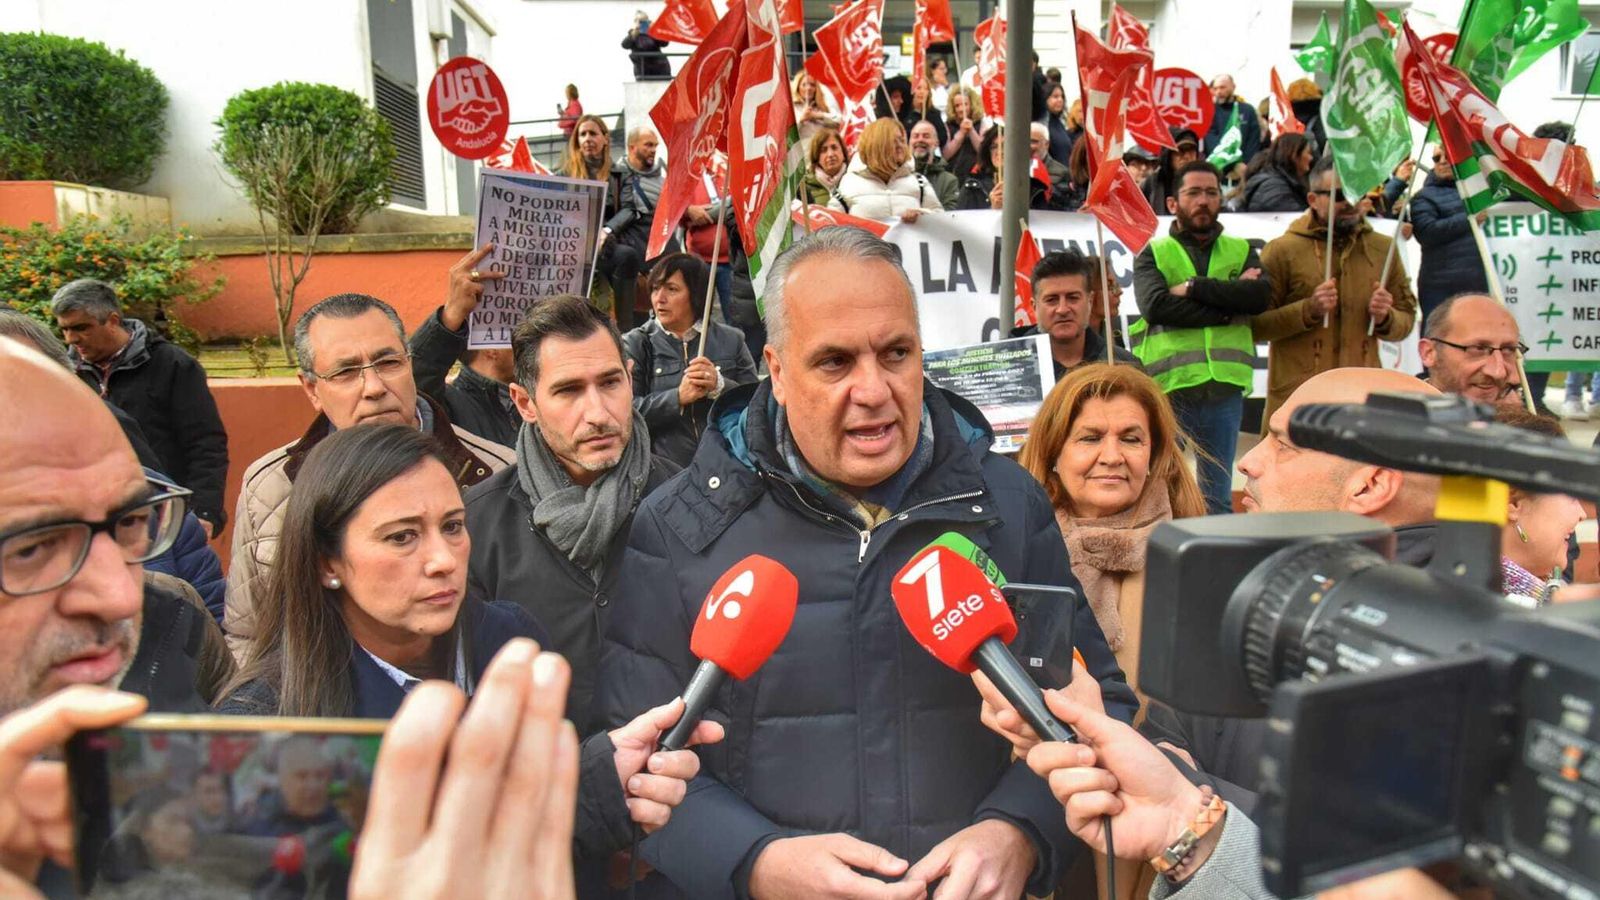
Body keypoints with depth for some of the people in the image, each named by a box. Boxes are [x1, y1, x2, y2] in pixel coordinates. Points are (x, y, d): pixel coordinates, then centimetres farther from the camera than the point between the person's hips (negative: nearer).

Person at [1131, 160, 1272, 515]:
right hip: (1167, 384, -3)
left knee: (1218, 498, 12)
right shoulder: (1153, 252, 6)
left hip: (1224, 387, 3)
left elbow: (1261, 295, -6)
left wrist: (1195, 287, -11)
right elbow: (1156, 305, -13)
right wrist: (1228, 304, -10)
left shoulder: (1242, 251, 15)